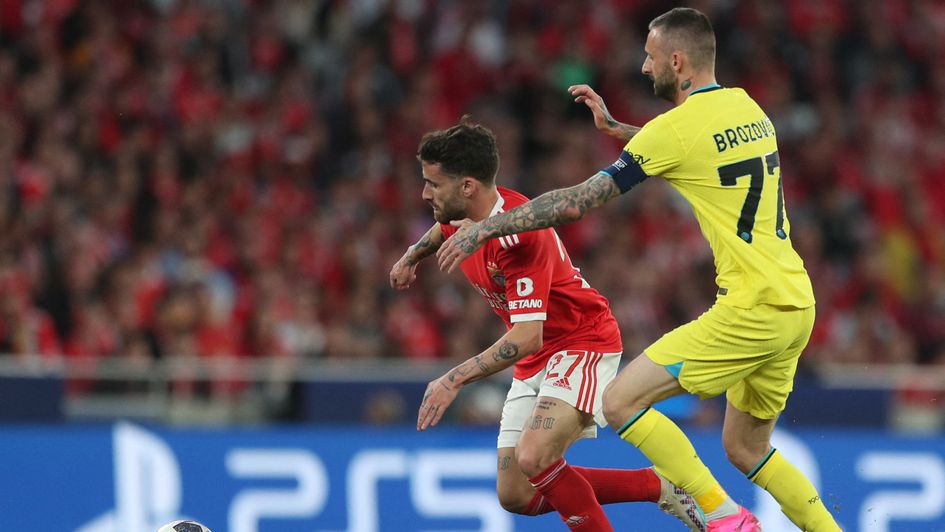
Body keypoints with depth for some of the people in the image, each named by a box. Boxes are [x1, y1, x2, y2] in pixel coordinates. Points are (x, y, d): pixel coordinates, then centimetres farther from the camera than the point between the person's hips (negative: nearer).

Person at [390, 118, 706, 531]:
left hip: (583, 343, -9)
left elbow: (527, 337, -33)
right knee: (515, 496, 4)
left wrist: (455, 379, -34)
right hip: (535, 361, 10)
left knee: (533, 458, -33)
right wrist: (412, 255, 36)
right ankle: (656, 486, 16)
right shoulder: (463, 215, -3)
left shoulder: (518, 236, -29)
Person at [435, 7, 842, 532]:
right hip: (797, 306, 9)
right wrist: (613, 125, 32)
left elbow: (577, 201, -9)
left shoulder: (675, 128, -11)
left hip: (751, 307, -9)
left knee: (622, 400, -7)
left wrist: (483, 228, -1)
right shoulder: (748, 108, 12)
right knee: (745, 448, 20)